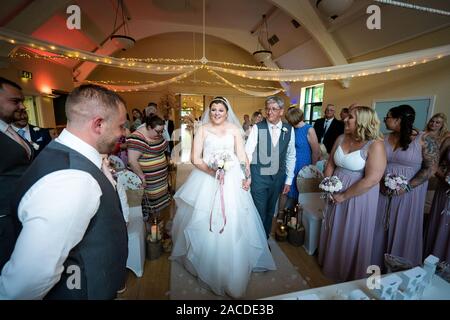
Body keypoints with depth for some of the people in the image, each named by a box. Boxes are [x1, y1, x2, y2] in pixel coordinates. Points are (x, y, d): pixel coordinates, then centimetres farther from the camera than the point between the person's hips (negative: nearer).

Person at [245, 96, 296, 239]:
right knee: (259, 212, 5)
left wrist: (288, 180, 6)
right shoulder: (257, 128, -9)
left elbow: (291, 156, 5)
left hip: (278, 177, 3)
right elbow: (247, 153, -13)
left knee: (270, 211, 18)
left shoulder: (289, 130, -1)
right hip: (259, 177, -3)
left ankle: (266, 239, 40)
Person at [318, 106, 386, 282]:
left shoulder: (375, 145, -18)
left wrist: (344, 196, -17)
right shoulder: (341, 139, 0)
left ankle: (349, 274, 40)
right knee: (333, 231, 20)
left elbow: (372, 179, -23)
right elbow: (330, 165, 6)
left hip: (358, 197, -5)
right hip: (335, 195, 5)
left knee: (351, 235, 13)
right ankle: (330, 263, 46)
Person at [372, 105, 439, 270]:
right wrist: (380, 182, -9)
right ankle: (377, 262, 31)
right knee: (380, 227, 12)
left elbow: (430, 168, -10)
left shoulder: (424, 140, -9)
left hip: (408, 193, -3)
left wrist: (407, 187, -18)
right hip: (383, 191, 4)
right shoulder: (384, 139, 2)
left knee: (403, 229, 9)